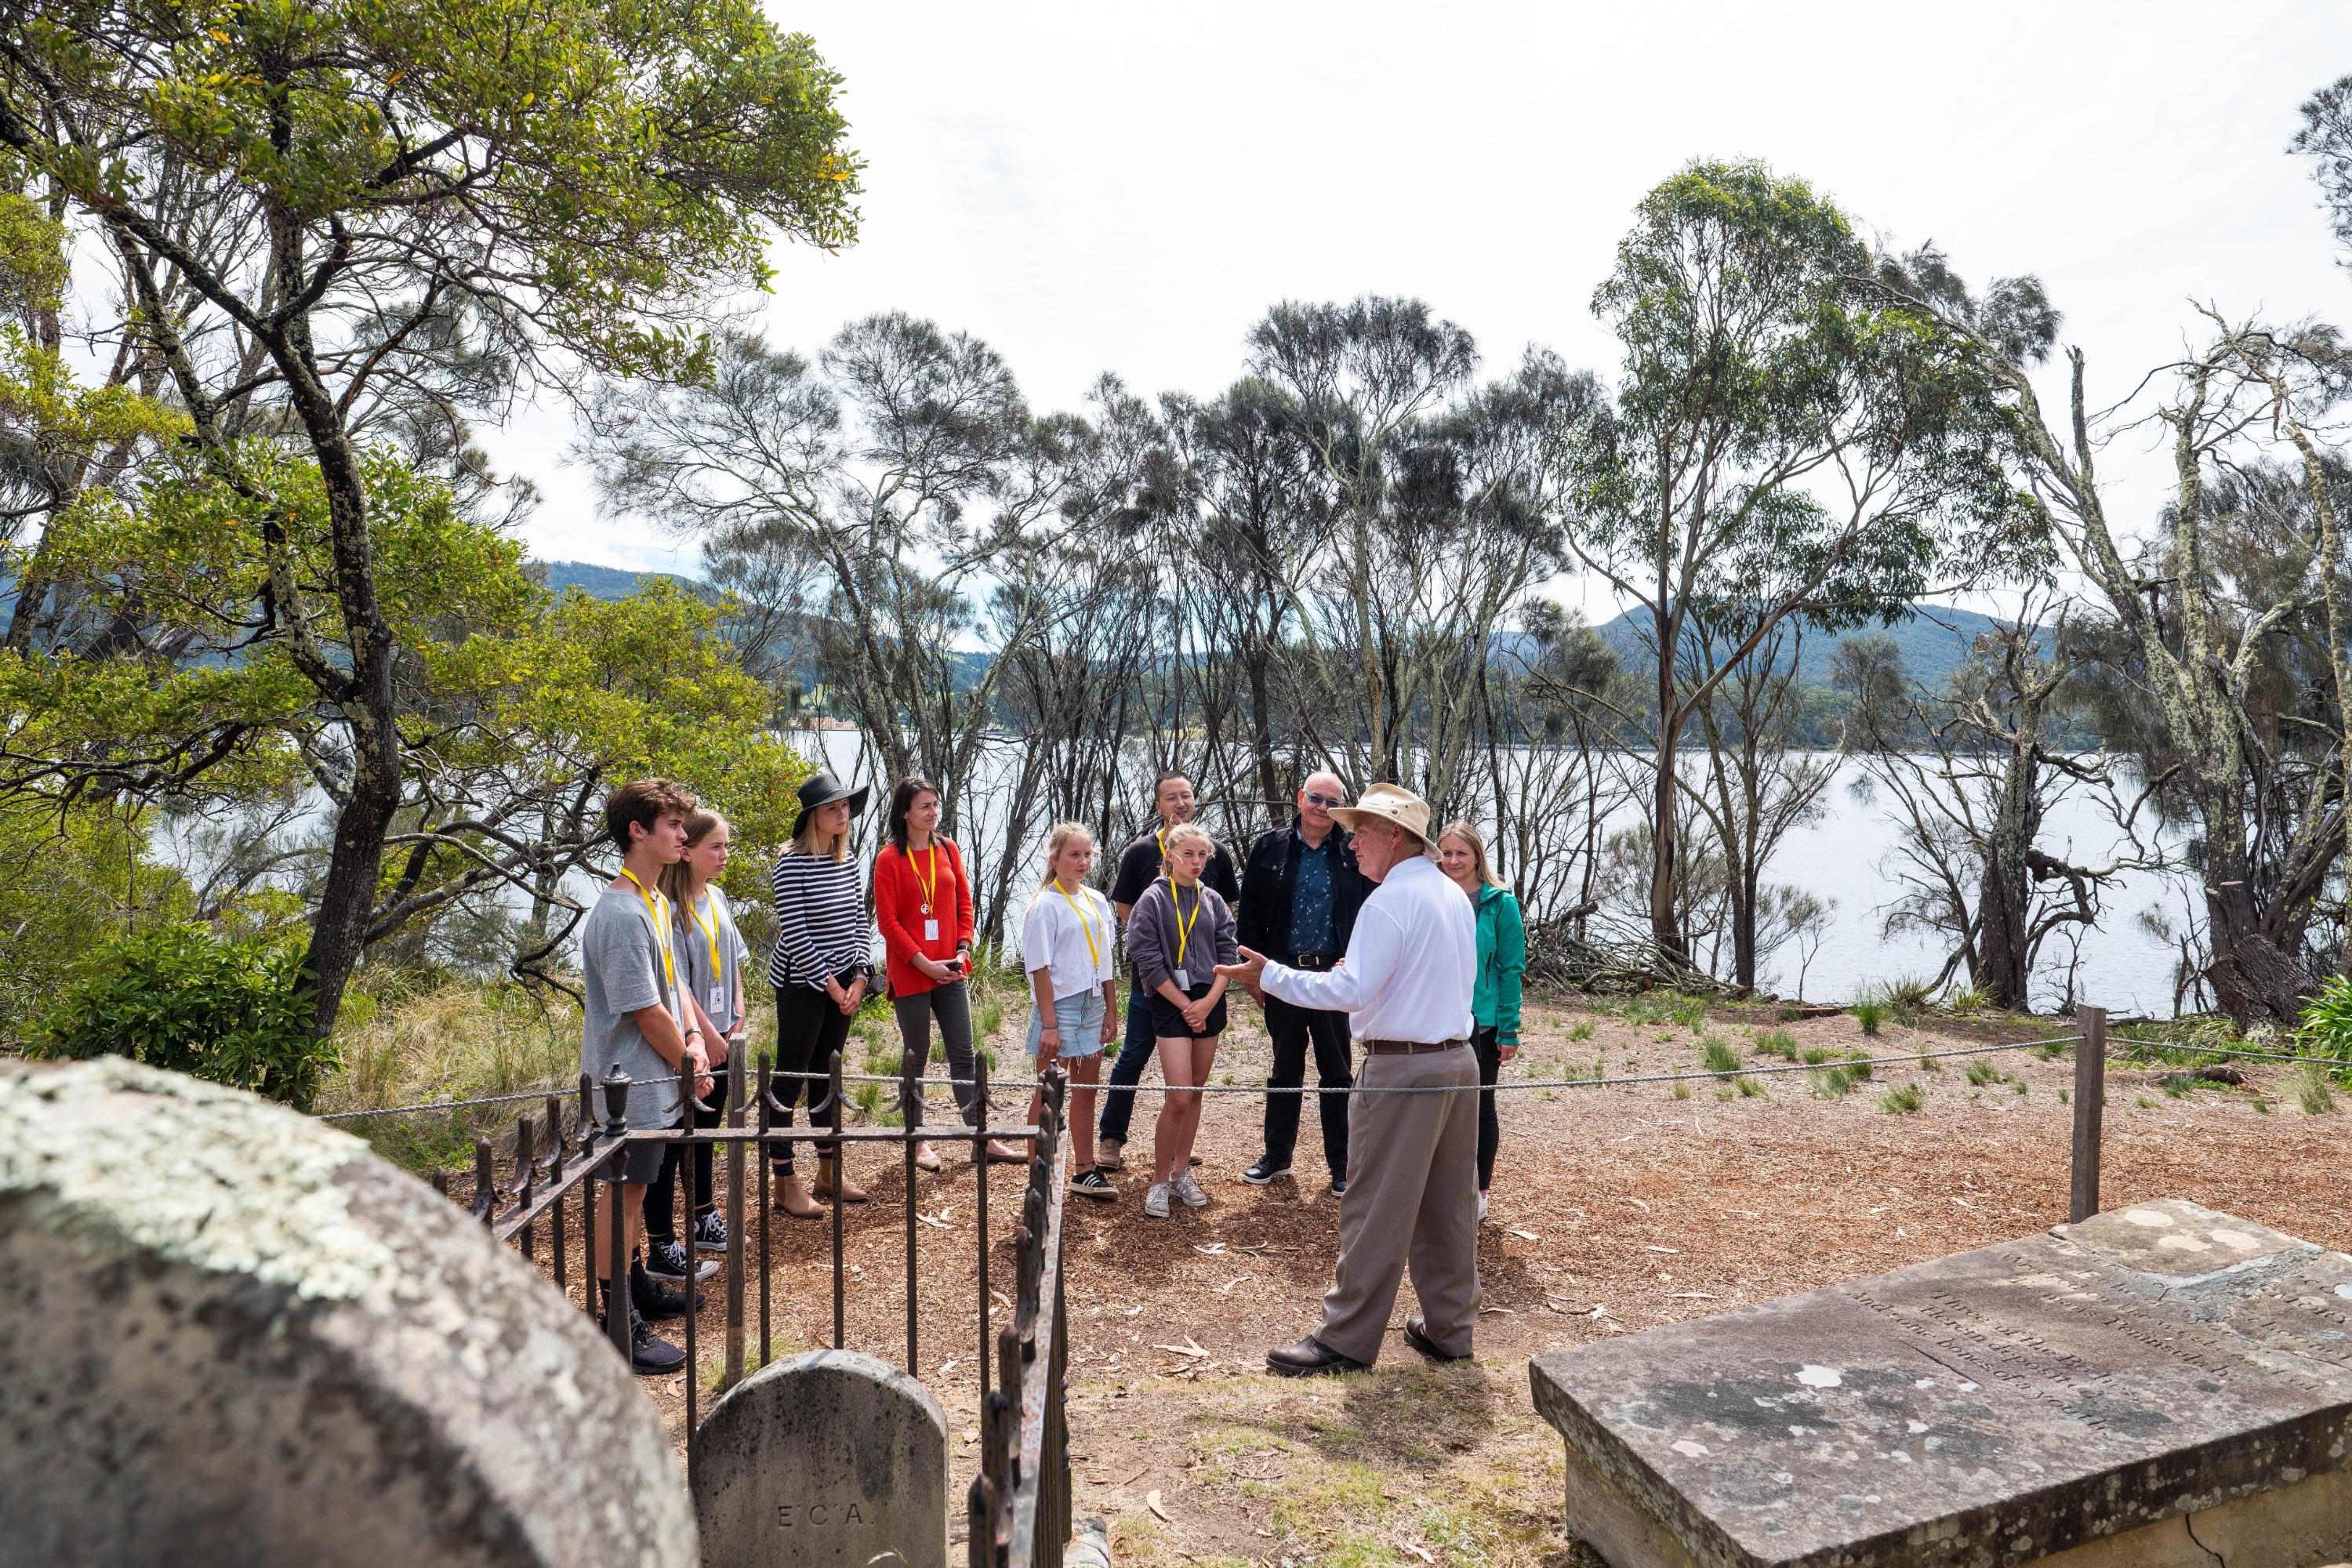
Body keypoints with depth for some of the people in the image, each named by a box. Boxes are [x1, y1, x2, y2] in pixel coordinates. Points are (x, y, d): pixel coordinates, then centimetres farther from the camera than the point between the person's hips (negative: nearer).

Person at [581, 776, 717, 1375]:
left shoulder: (656, 903, 8)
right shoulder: (622, 915, -24)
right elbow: (644, 1012, -22)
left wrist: (694, 1038, -2)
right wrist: (690, 1064, -11)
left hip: (654, 1079, 9)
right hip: (629, 1083, -9)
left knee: (635, 1191, 21)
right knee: (625, 1196, 1)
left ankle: (634, 1288, 37)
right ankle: (620, 1330, 11)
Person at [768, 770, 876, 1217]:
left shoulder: (847, 860, 6)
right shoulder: (792, 863, -14)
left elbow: (859, 922, 9)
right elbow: (795, 933, -17)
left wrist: (859, 978, -3)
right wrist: (832, 985, -13)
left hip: (844, 984, 7)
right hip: (802, 984, -7)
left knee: (826, 1076, 16)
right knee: (789, 1080, 2)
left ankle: (829, 1172, 26)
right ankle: (785, 1184, 11)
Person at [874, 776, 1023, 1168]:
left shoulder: (948, 850, 7)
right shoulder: (889, 859, -7)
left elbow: (964, 902, 10)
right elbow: (888, 921, -10)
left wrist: (963, 949, -3)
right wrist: (924, 963, -14)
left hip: (950, 970, 4)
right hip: (909, 973, -4)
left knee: (963, 1054, 7)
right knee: (916, 1056, 6)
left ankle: (983, 1139, 12)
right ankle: (919, 1142, 18)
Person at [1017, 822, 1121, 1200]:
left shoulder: (1097, 902, 8)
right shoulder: (1045, 906, -11)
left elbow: (1106, 962, 12)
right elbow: (1040, 968, -14)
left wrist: (1111, 1012, 9)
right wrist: (1049, 1024, -17)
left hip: (1092, 1006, 6)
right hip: (1060, 1006, -6)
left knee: (1086, 1090, 14)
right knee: (1048, 1095, 3)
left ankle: (1083, 1170, 26)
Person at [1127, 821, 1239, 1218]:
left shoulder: (1213, 900, 8)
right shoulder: (1153, 899, -5)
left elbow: (1227, 951, 5)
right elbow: (1147, 959, -9)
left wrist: (1208, 1001, -8)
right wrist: (1185, 1004, -10)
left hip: (1209, 1002, 5)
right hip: (1171, 1003, -4)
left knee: (1195, 1093, 10)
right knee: (1178, 1096, -11)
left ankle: (1181, 1174, 22)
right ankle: (1159, 1182, 2)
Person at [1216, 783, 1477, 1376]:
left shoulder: (1388, 903, -15)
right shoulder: (1455, 896, 12)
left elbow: (1350, 991, -21)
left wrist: (1268, 976, -17)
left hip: (1402, 1070, -9)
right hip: (1460, 1060, 9)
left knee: (1375, 1209, 0)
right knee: (1450, 1203, 15)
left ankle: (1347, 1338, 9)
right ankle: (1449, 1326, 25)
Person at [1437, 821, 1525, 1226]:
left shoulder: (1500, 904, -6)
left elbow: (1511, 969, -6)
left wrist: (1509, 1030, -8)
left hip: (1480, 1023, -3)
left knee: (1479, 1108, 9)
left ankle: (1478, 1195, 23)